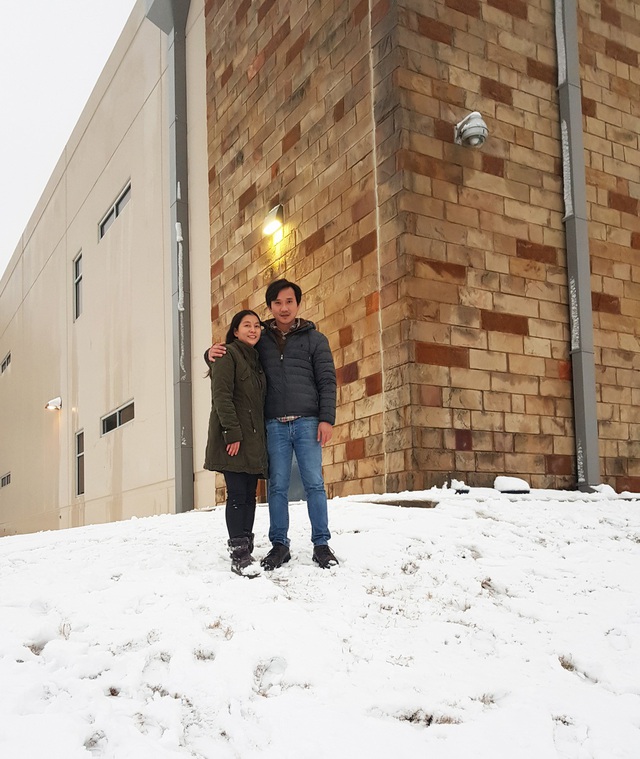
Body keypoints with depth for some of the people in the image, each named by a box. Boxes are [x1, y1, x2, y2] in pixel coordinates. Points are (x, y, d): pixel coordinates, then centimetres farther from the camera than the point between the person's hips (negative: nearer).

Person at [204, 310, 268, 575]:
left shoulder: (256, 360, 21)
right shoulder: (228, 355, -3)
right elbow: (222, 396, -13)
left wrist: (262, 438, 14)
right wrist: (232, 432, -21)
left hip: (254, 439, 8)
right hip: (233, 439, -7)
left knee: (249, 496, 6)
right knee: (238, 494, -8)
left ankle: (245, 552, 10)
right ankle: (239, 555, -6)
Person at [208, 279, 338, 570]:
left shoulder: (314, 339, 8)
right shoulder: (261, 341, 13)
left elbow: (327, 380, 3)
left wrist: (327, 419, -8)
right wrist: (213, 355, -3)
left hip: (307, 422, -1)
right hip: (274, 424, 2)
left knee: (314, 483, -2)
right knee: (277, 486, 3)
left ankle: (321, 544, 5)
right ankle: (279, 545, 11)